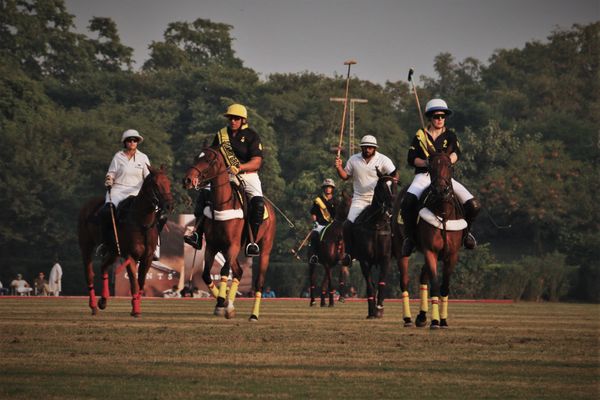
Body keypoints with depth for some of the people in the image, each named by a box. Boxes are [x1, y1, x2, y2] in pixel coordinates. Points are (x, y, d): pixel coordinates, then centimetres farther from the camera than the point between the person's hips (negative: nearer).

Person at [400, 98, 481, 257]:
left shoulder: (450, 135, 11)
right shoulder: (420, 136, 9)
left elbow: (456, 153, -8)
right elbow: (411, 159, 1)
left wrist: (448, 161, -30)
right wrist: (426, 163, -18)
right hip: (423, 176, -2)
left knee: (473, 205, -14)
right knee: (407, 203, -34)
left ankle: (465, 231, 16)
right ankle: (410, 236, -14)